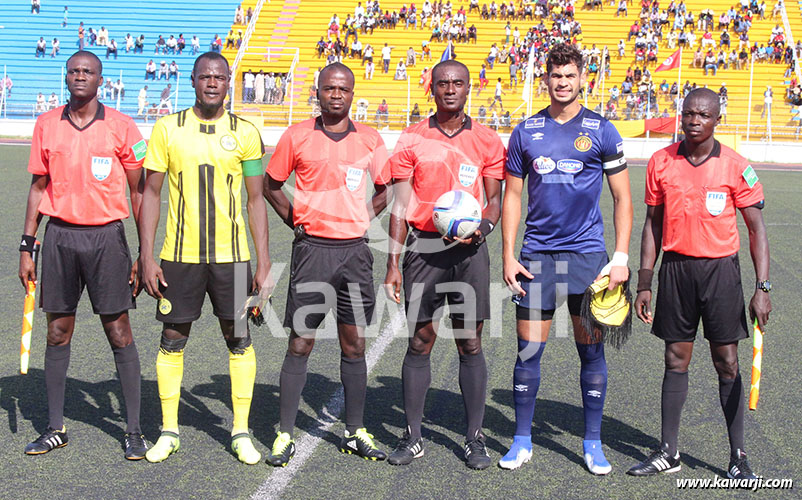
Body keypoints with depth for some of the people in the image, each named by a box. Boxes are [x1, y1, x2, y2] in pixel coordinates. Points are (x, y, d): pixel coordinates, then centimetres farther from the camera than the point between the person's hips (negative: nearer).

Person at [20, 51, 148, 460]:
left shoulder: (121, 127, -2)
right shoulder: (47, 125, 7)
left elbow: (139, 191, 1)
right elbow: (38, 187, 12)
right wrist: (26, 247, 7)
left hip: (106, 237, -3)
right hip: (59, 237, 3)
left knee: (119, 333, -1)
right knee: (57, 332, 8)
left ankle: (134, 430, 8)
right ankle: (55, 428, 19)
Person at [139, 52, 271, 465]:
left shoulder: (245, 133, 2)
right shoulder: (168, 129, 2)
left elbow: (256, 201, 4)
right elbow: (151, 193, 4)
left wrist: (264, 264, -1)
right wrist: (146, 257, -3)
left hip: (231, 255, 0)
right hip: (179, 255, 0)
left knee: (239, 341, 3)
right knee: (172, 340, 6)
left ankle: (240, 432, 15)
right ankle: (169, 431, 20)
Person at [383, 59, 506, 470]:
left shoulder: (486, 140, 6)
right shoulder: (411, 140, 4)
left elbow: (495, 198, 9)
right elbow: (401, 205, 3)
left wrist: (482, 226, -13)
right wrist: (392, 263, -2)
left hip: (469, 248, 1)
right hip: (424, 247, 0)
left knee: (470, 344, 3)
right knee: (420, 341, 4)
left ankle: (474, 438, 14)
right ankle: (412, 437, 14)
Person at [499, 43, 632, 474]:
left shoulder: (602, 131, 2)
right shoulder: (526, 131, 7)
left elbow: (622, 198, 4)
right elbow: (512, 196, 10)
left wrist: (621, 256, -5)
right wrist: (508, 256, 3)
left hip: (587, 254, -1)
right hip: (536, 255, 1)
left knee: (591, 349, 3)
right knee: (528, 348, 3)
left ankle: (593, 443, 17)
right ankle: (522, 440, 17)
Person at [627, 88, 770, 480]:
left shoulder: (736, 167, -5)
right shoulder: (661, 162, 3)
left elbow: (756, 229, -1)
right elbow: (652, 224, 9)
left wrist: (762, 288, -8)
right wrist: (643, 283, 6)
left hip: (720, 269, -2)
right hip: (675, 268, 2)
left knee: (727, 362, 2)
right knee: (675, 360, 7)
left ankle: (738, 456, 14)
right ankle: (668, 453, 15)